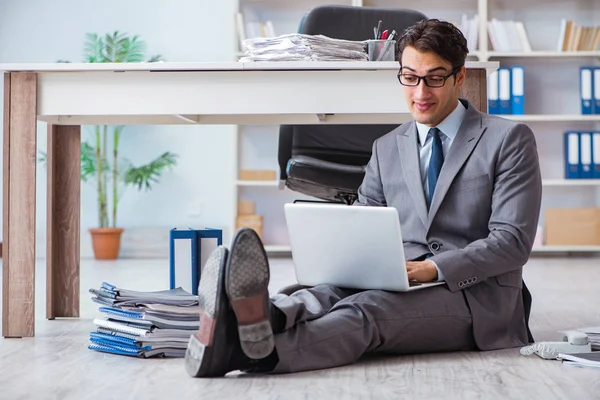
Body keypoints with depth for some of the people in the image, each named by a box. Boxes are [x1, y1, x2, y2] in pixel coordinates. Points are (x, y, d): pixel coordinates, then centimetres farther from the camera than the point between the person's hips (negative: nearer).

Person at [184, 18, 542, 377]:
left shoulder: (509, 139, 1)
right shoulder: (387, 149, 17)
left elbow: (513, 241, -8)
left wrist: (432, 268, -22)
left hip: (475, 293, -4)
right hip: (400, 289, 4)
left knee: (366, 307, -35)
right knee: (332, 293, -31)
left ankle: (260, 350, -61)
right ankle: (261, 318, -64)